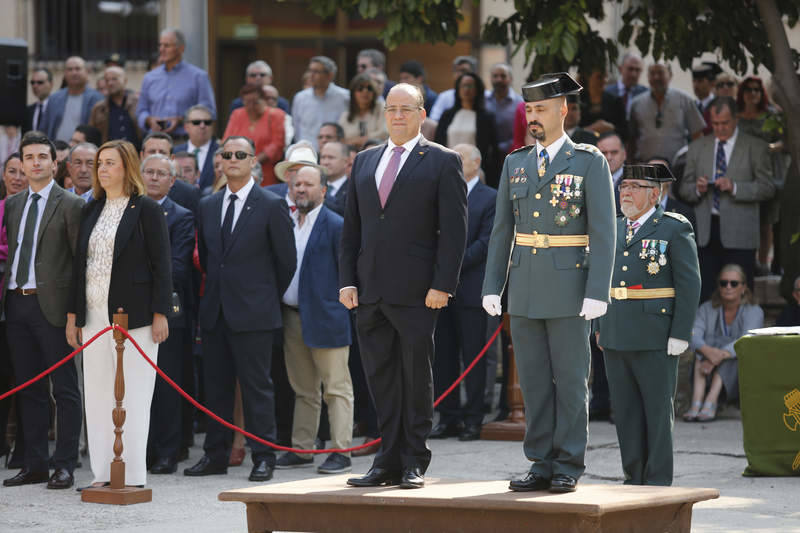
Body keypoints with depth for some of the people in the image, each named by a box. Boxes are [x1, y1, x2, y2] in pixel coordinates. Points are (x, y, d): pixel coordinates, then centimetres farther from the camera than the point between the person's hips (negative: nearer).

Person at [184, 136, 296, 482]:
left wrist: (267, 297, 5)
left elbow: (287, 260, 0)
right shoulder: (208, 206, 12)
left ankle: (263, 456, 1)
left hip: (253, 312, -5)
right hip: (215, 311, 5)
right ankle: (216, 454, 15)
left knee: (256, 385, -4)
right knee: (215, 385, 8)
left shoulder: (272, 206, -4)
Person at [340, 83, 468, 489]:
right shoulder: (364, 162, 16)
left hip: (416, 292, -5)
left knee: (416, 378, 0)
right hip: (370, 291, 5)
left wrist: (442, 285, -13)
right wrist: (347, 281, 7)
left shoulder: (443, 162, 0)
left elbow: (454, 230, -5)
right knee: (380, 379, 6)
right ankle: (388, 463, 11)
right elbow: (351, 228, 16)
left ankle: (414, 465, 6)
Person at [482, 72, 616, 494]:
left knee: (570, 380, -2)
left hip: (569, 289, -5)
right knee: (533, 381, 5)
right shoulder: (515, 164, 11)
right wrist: (492, 286, 5)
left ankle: (568, 468, 3)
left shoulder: (590, 162, -3)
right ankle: (542, 466, 10)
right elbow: (502, 231, 13)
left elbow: (603, 233, -8)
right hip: (524, 291, 5)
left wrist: (597, 293, -15)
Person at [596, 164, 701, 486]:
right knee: (625, 411, 8)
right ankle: (634, 479, 14)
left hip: (656, 339, -6)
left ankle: (659, 482, 2)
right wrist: (601, 328, 13)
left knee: (658, 410, -2)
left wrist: (680, 336, -12)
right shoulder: (614, 229, 14)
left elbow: (689, 284, -7)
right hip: (616, 338, 6)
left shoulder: (675, 229, -4)